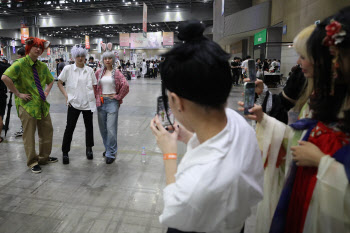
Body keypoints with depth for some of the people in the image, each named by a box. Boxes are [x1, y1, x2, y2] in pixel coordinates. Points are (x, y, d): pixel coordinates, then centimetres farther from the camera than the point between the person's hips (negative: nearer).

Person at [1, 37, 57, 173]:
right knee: (29, 135, 2)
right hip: (27, 104, -7)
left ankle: (44, 157, 29)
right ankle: (32, 162, 15)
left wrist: (46, 92, 10)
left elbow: (50, 81, 26)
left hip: (42, 103, 7)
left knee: (47, 131, 12)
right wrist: (18, 94, -20)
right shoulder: (20, 63, -10)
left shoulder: (42, 66, 11)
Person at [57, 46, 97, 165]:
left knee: (89, 126, 11)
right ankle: (65, 152, 15)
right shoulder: (68, 69, -1)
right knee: (69, 127, 1)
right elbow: (59, 83, 6)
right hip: (74, 103, -2)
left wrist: (94, 97, -1)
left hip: (88, 103, 2)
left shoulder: (89, 70, 4)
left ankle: (89, 148, 30)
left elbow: (94, 86, 9)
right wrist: (66, 95, -4)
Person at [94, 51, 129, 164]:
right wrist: (97, 96, 9)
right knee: (103, 128, 10)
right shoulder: (99, 72, 9)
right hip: (101, 102, 4)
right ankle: (107, 148, 29)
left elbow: (125, 85, -12)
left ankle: (111, 153, 4)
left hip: (112, 102, -4)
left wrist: (118, 97, -7)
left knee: (111, 128, -7)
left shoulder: (116, 72, -1)